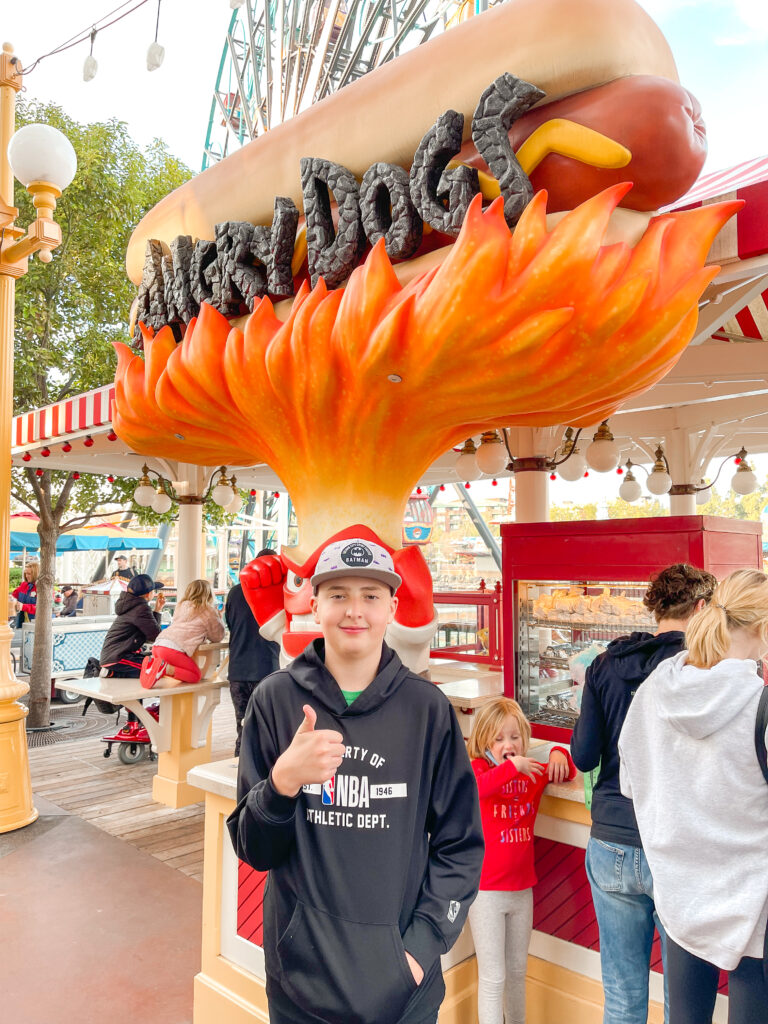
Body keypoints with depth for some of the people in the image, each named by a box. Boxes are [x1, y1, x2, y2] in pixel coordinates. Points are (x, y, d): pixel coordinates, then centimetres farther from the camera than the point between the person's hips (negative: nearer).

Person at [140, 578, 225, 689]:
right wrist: (218, 618, 31)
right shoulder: (209, 611, 7)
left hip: (157, 645, 7)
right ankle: (166, 669, -19)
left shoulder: (181, 605, 24)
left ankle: (153, 662, -2)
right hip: (173, 649, -7)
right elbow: (217, 637, 17)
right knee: (195, 675, 4)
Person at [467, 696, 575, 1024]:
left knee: (517, 971, 23)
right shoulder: (478, 767, -14)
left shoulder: (533, 773, 1)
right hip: (486, 891, -5)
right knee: (493, 978, 3)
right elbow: (473, 787, -37)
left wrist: (558, 754, -5)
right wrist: (512, 766, -41)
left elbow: (567, 772, 16)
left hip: (522, 889, 6)